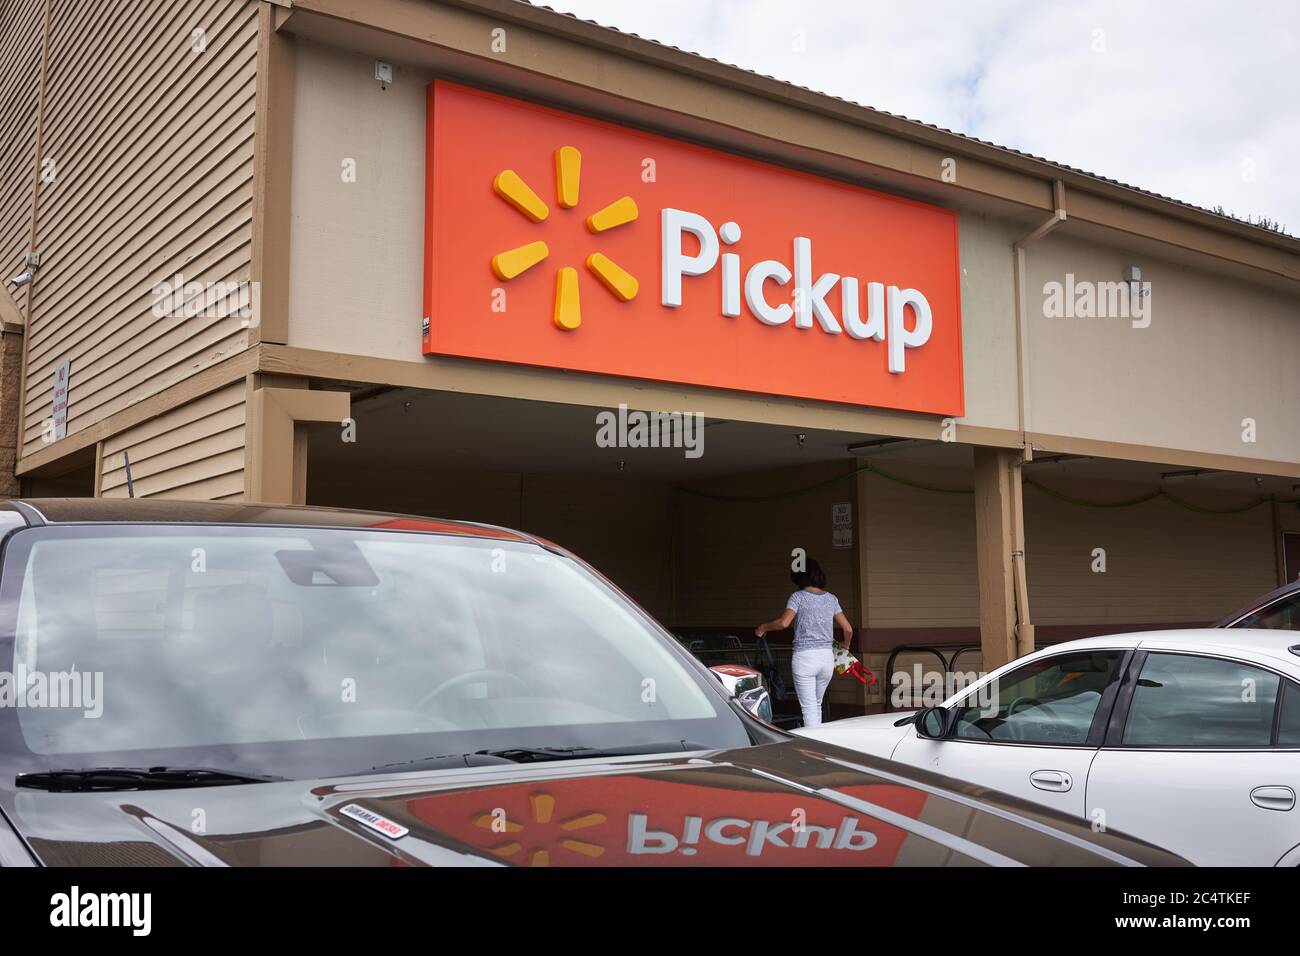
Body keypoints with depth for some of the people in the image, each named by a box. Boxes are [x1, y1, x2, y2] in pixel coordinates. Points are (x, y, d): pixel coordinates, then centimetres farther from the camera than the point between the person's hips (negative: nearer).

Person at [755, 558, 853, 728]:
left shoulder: (798, 597, -4)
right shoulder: (831, 598, 10)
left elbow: (784, 622, -19)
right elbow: (848, 629, 8)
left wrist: (762, 628, -2)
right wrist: (845, 647, 27)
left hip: (804, 657, -5)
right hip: (827, 656, 5)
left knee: (809, 708, -2)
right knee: (817, 704, 20)